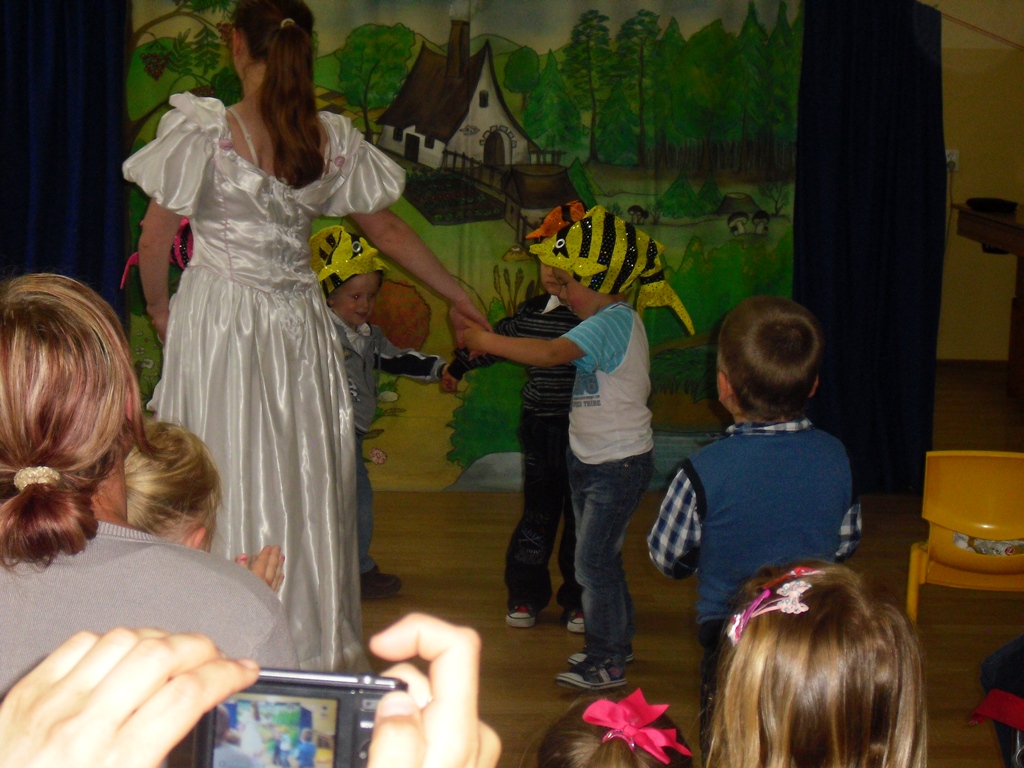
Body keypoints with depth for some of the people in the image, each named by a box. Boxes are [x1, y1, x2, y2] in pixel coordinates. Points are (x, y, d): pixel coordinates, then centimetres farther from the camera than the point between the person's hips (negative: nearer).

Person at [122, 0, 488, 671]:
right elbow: (388, 230, 10)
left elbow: (155, 241, -6)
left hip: (214, 322, -3)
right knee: (304, 479, 12)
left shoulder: (202, 129, -10)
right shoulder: (333, 140, 1)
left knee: (225, 485, 2)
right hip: (300, 325, 3)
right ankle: (311, 646, 22)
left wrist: (160, 306, 13)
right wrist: (458, 295, 23)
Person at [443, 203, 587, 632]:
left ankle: (578, 599, 20)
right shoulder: (530, 312, 6)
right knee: (538, 513, 9)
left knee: (581, 517, 7)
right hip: (540, 427, 3)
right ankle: (526, 595, 21)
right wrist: (458, 366, 29)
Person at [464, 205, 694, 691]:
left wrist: (488, 342, -28)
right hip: (591, 460, 10)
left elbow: (553, 353, -34)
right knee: (599, 557, 19)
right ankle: (617, 641, 33)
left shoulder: (611, 322, -22)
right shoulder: (612, 320, 11)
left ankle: (606, 663, 3)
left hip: (619, 463, -10)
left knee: (594, 561, -6)